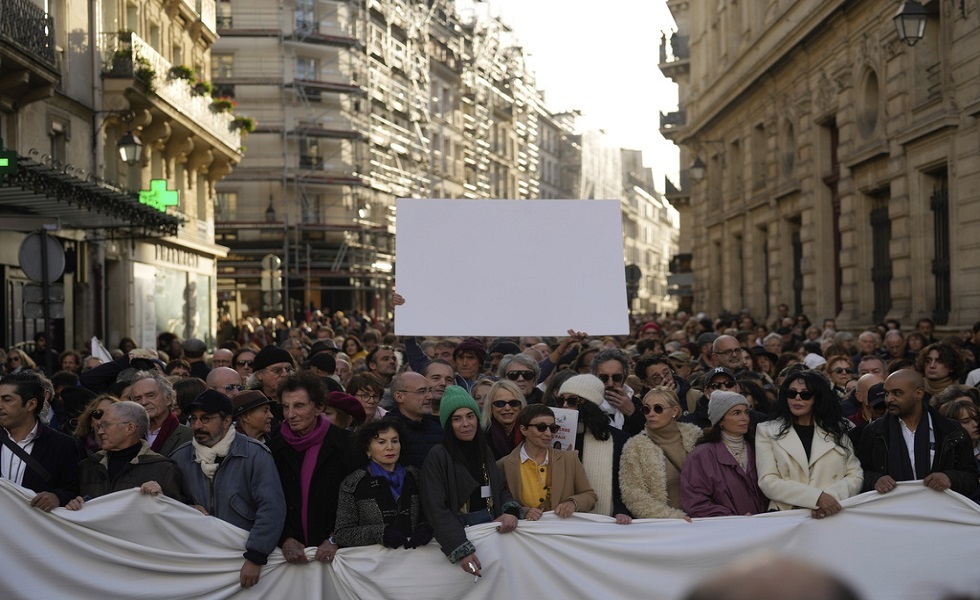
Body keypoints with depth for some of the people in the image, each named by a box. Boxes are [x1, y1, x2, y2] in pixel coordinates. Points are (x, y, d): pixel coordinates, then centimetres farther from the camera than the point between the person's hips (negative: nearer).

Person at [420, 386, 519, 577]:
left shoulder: (484, 452, 14)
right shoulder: (437, 457, -6)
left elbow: (501, 489, 16)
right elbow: (437, 510, -13)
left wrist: (510, 511, -7)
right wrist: (461, 550, -23)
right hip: (457, 531, -6)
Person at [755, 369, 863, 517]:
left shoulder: (836, 430, 16)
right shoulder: (767, 431, 9)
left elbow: (855, 476, 10)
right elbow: (768, 482, -2)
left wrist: (830, 497, -10)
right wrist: (817, 497, -14)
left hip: (834, 516, 1)